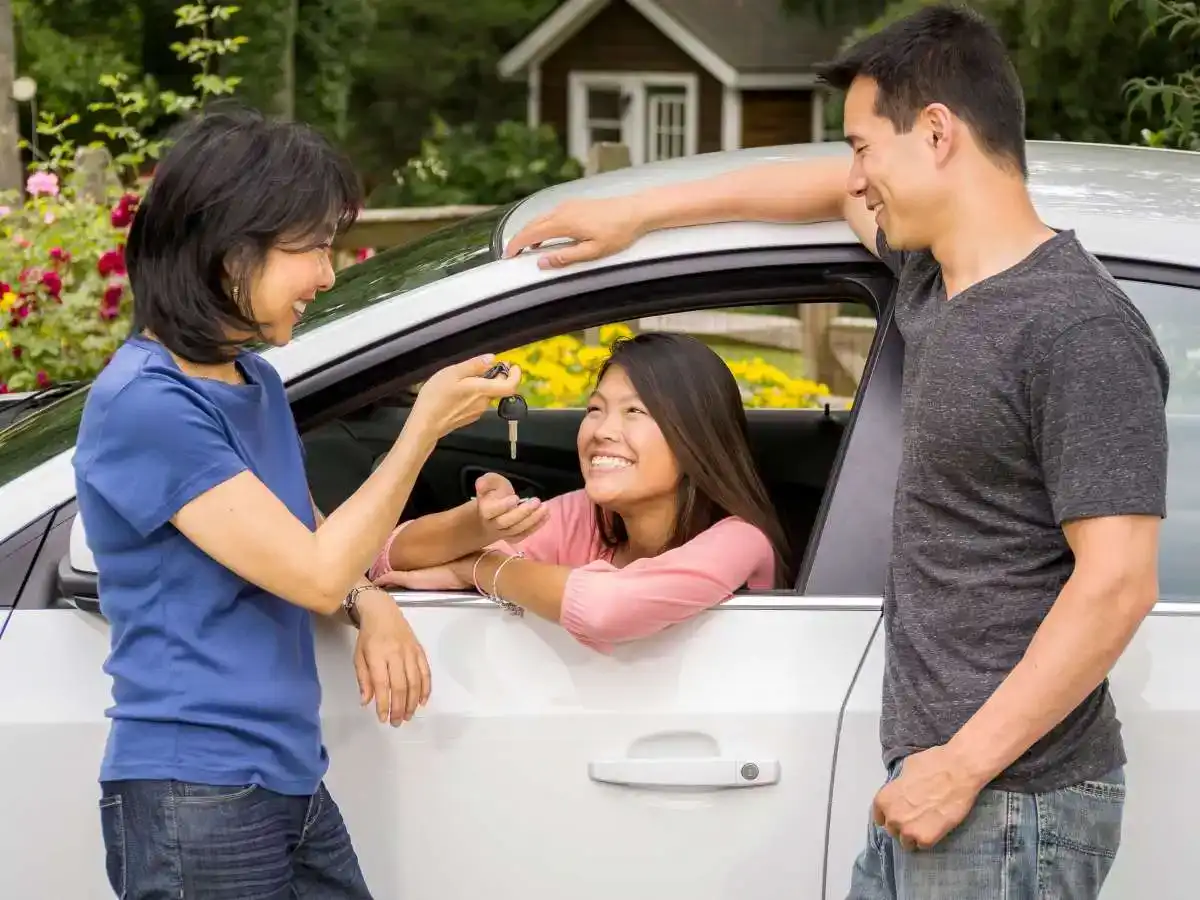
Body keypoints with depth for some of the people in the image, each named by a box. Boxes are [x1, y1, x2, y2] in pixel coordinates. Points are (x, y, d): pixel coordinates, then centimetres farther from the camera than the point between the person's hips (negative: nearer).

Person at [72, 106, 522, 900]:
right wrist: (426, 427, -12)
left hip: (292, 782, 8)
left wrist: (370, 605, -1)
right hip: (194, 802, -8)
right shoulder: (145, 403, -17)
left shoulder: (259, 385, 10)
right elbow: (314, 573, -17)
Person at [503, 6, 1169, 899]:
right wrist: (635, 213, 34)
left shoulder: (1080, 332, -17)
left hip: (1011, 807, -8)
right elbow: (830, 190, 29)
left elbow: (1117, 584, -21)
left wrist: (965, 764, -20)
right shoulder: (935, 281, 9)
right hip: (934, 780, 8)